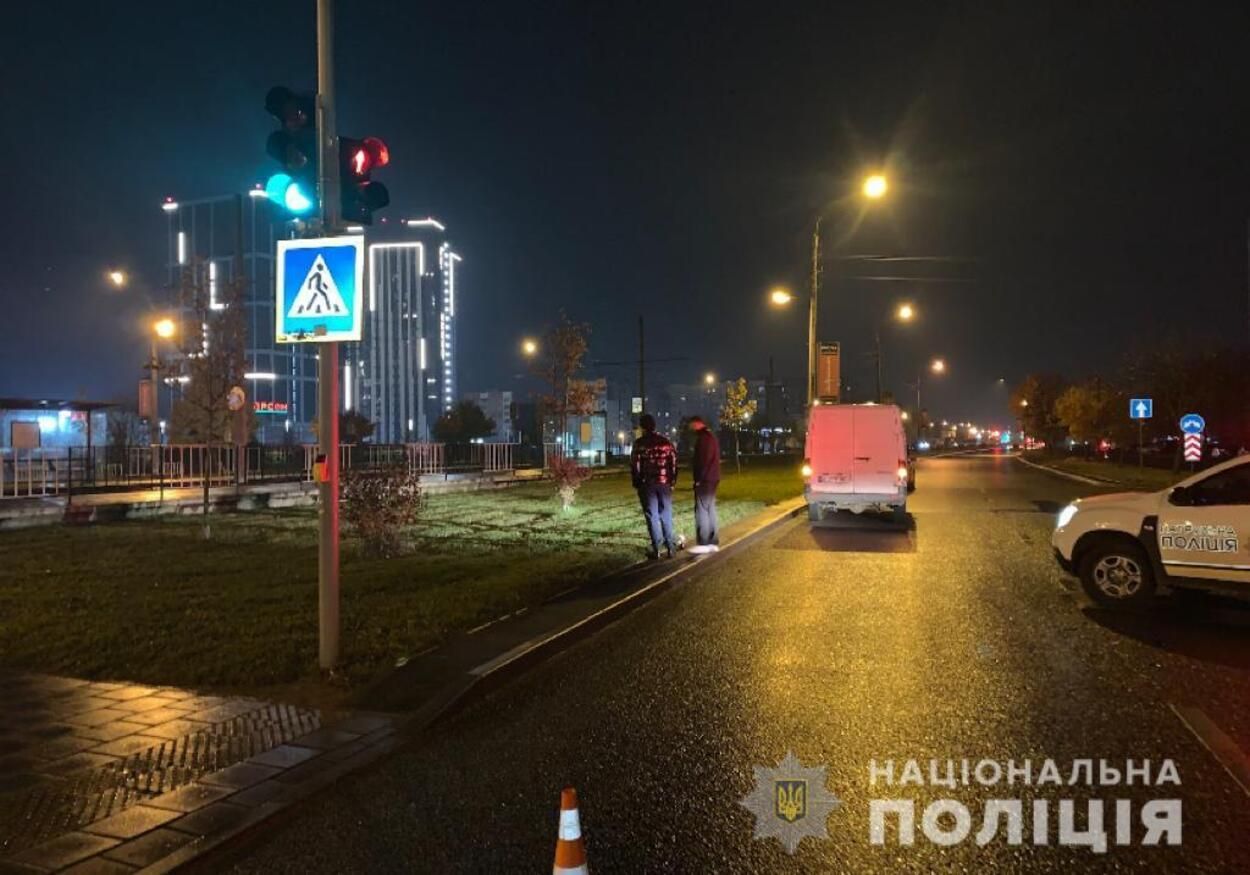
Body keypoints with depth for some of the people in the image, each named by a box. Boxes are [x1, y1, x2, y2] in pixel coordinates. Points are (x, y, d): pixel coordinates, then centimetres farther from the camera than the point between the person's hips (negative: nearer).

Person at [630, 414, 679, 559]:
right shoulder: (666, 442, 4)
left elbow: (634, 465, -6)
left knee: (652, 516, 2)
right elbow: (674, 463, 2)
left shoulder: (639, 443, -6)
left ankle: (656, 549, 1)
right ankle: (671, 547, 9)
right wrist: (672, 481, 8)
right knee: (666, 515, 11)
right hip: (664, 483, 3)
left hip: (647, 484, -3)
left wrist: (637, 482, 4)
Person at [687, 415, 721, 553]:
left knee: (701, 510, -8)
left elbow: (702, 460, -20)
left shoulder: (703, 438, -14)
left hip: (704, 480, -10)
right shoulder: (712, 437, 18)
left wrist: (699, 478, -18)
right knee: (710, 509, 12)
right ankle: (713, 542, 13)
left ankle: (703, 543, -10)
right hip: (713, 478, 10)